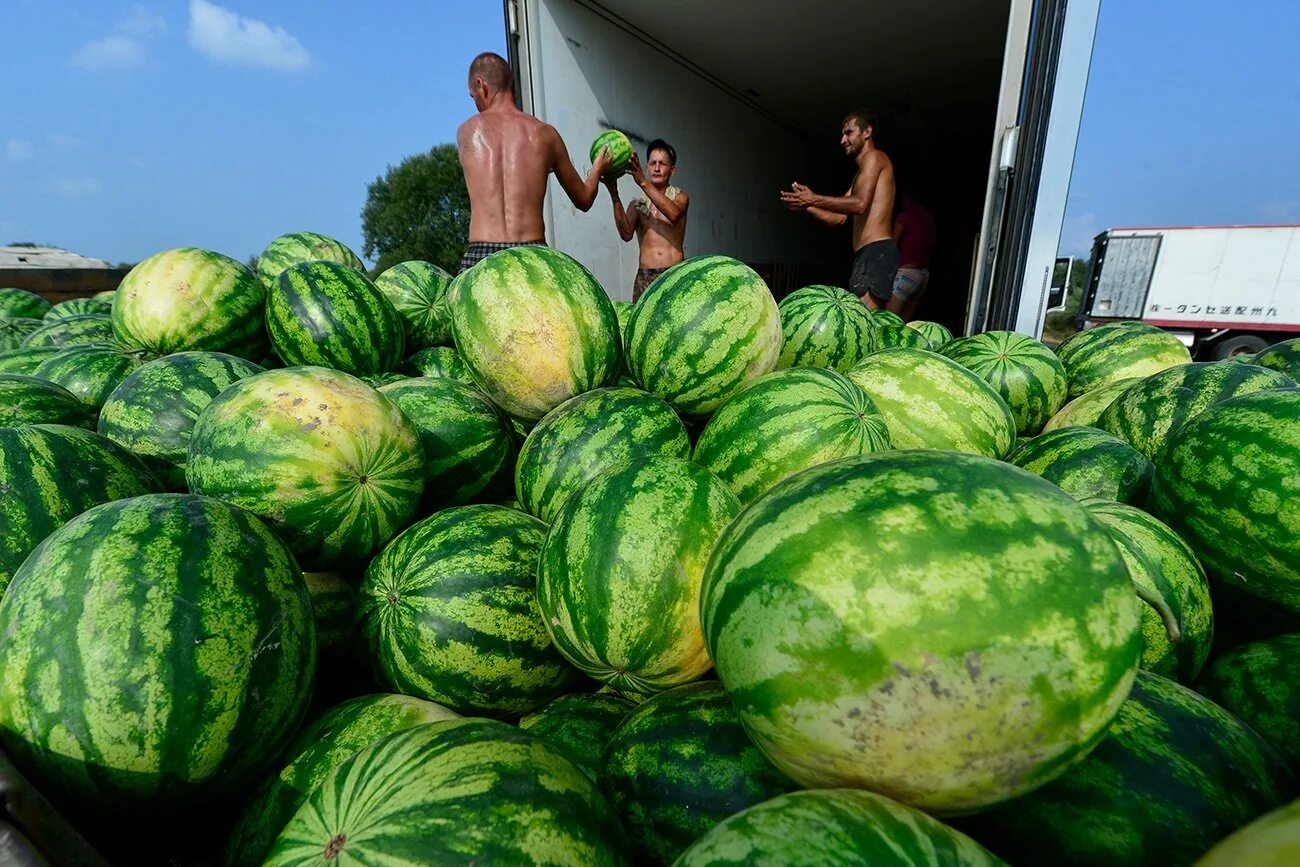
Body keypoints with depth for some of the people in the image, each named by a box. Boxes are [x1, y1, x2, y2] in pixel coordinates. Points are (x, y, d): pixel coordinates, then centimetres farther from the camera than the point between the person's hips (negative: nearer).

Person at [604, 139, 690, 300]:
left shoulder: (680, 196, 12)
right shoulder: (638, 204, 14)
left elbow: (673, 214, -14)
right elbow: (626, 234, -5)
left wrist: (643, 182, -21)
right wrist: (614, 195, -16)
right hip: (645, 275, 1)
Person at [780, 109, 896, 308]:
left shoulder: (873, 157, 1)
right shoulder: (860, 175, 30)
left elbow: (860, 204, -17)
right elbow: (839, 218, 22)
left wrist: (814, 199, -14)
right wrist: (806, 206, 9)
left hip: (875, 251, -10)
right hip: (867, 254, 10)